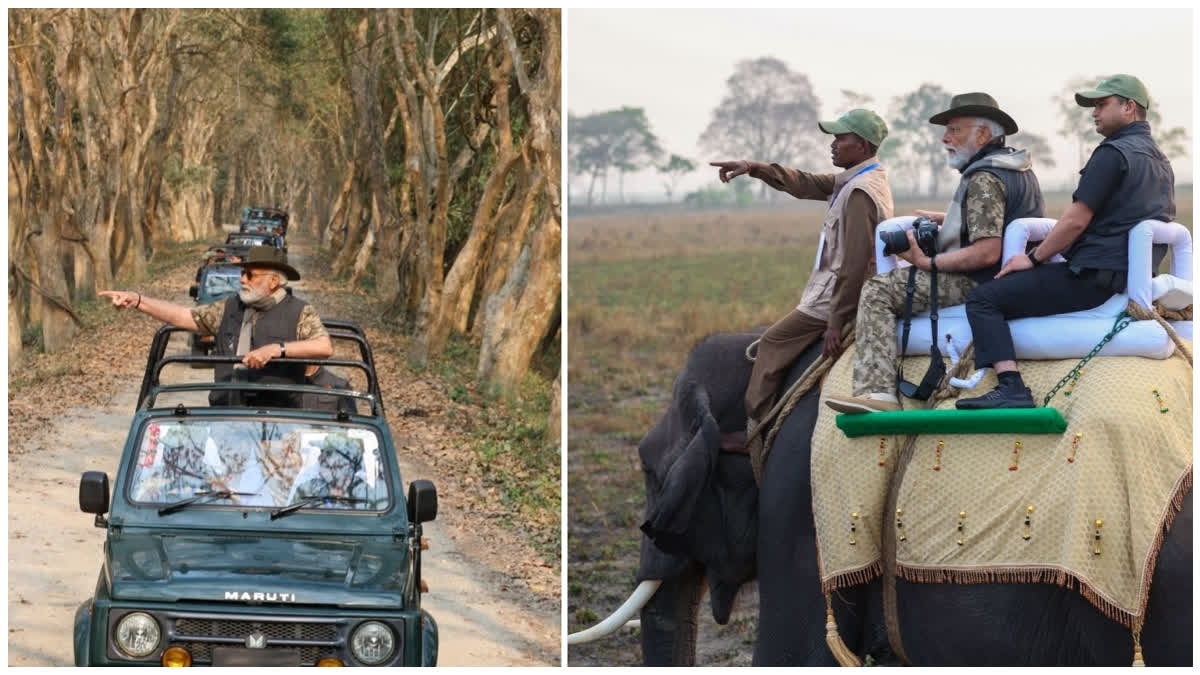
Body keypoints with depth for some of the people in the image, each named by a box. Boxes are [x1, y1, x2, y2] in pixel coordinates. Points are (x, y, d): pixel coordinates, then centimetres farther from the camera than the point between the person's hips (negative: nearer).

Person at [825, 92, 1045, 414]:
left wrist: (927, 262, -22)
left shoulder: (984, 179, -20)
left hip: (977, 284, -11)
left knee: (877, 291, -12)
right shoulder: (1020, 168, 13)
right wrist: (943, 219, 20)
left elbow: (986, 253, -29)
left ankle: (876, 390, -24)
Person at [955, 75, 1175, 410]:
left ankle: (1011, 388, -25)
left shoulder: (1114, 153, -12)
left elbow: (1076, 221, -17)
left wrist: (1034, 258, -6)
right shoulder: (1159, 160, 19)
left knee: (982, 300, -11)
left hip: (1095, 276, -11)